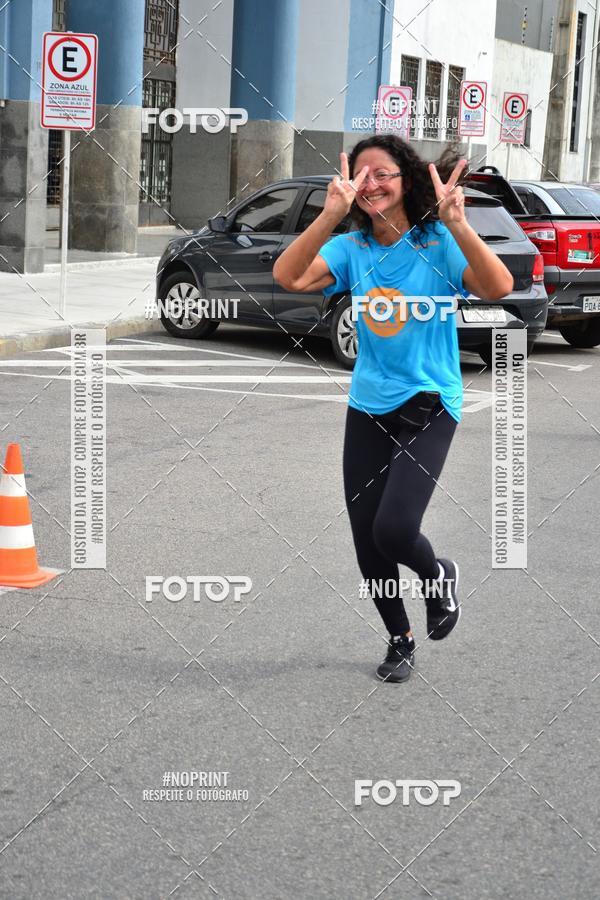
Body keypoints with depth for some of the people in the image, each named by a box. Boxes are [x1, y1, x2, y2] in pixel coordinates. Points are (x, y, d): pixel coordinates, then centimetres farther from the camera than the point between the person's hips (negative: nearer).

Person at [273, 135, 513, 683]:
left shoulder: (437, 242, -10)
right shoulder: (351, 248, 0)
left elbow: (499, 288, -26)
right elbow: (288, 277, -17)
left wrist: (456, 223, -38)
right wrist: (331, 214, -28)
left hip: (428, 407, -4)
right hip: (367, 408, 5)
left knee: (394, 530, -19)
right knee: (367, 540, 9)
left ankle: (439, 576, 17)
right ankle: (400, 640, 32)